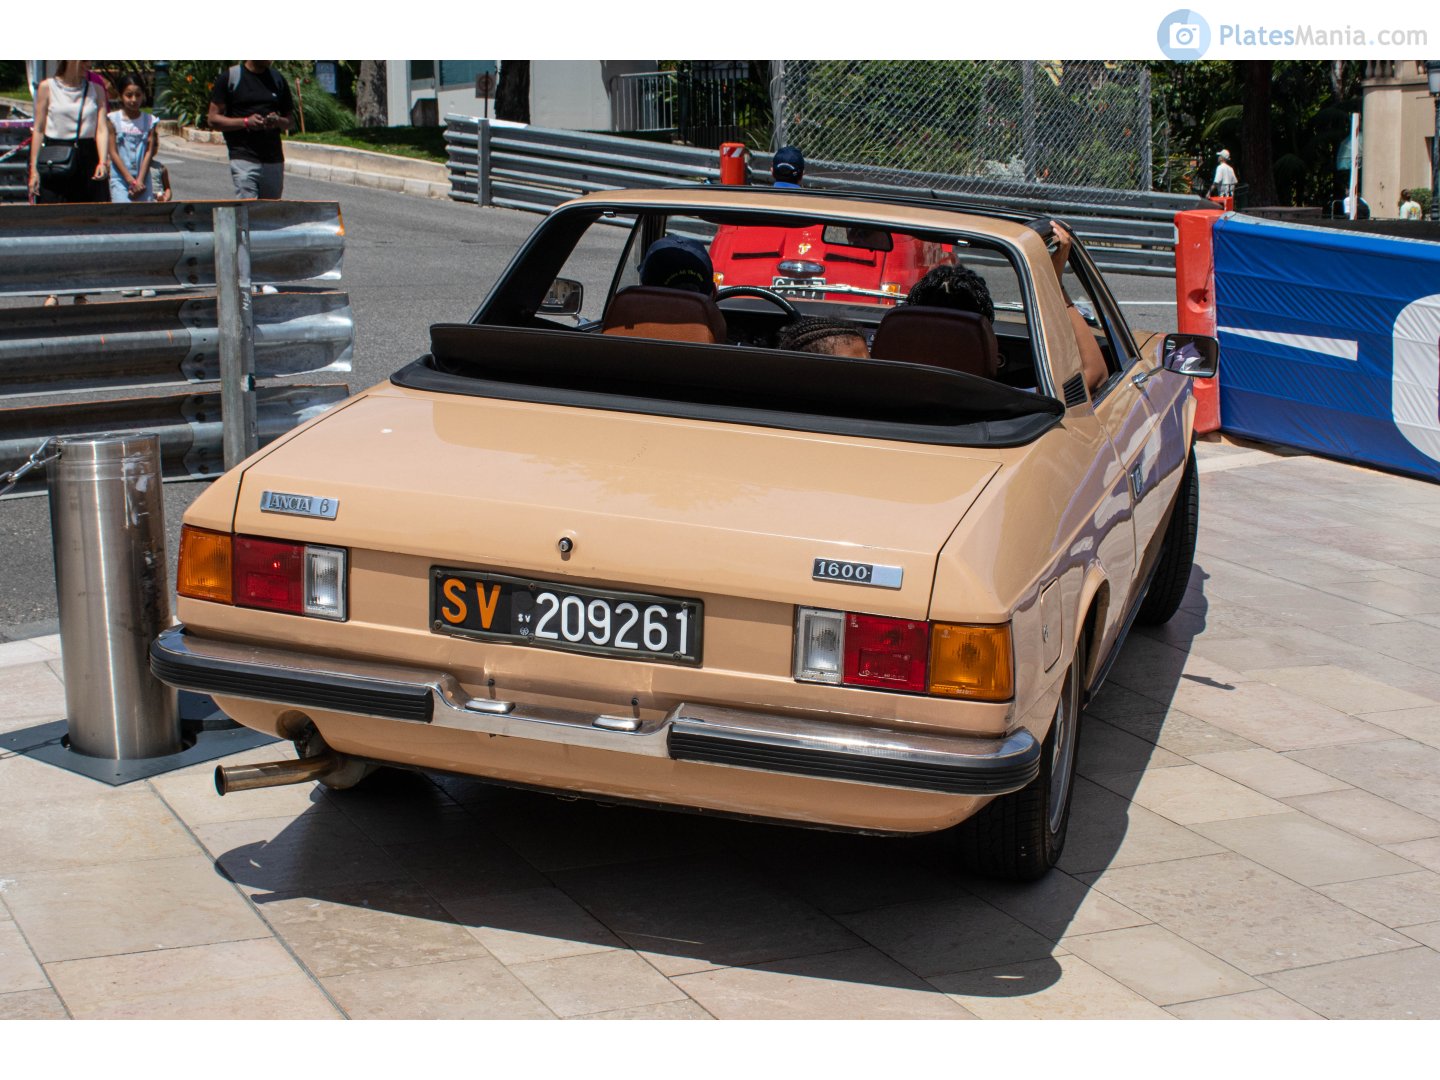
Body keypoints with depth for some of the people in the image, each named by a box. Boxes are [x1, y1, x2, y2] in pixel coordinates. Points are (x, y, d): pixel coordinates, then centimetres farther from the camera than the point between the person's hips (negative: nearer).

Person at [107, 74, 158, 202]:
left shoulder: (149, 120, 6)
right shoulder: (113, 119, 0)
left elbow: (149, 152, 1)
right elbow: (113, 152, -4)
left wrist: (140, 181, -8)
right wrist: (131, 180, -10)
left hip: (142, 179, 2)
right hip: (120, 178, -2)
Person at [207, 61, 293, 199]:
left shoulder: (277, 79, 13)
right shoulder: (229, 77, 0)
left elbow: (288, 123, 17)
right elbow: (212, 119, -1)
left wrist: (278, 121, -7)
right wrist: (245, 122, -15)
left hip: (274, 160, 4)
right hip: (244, 159, -4)